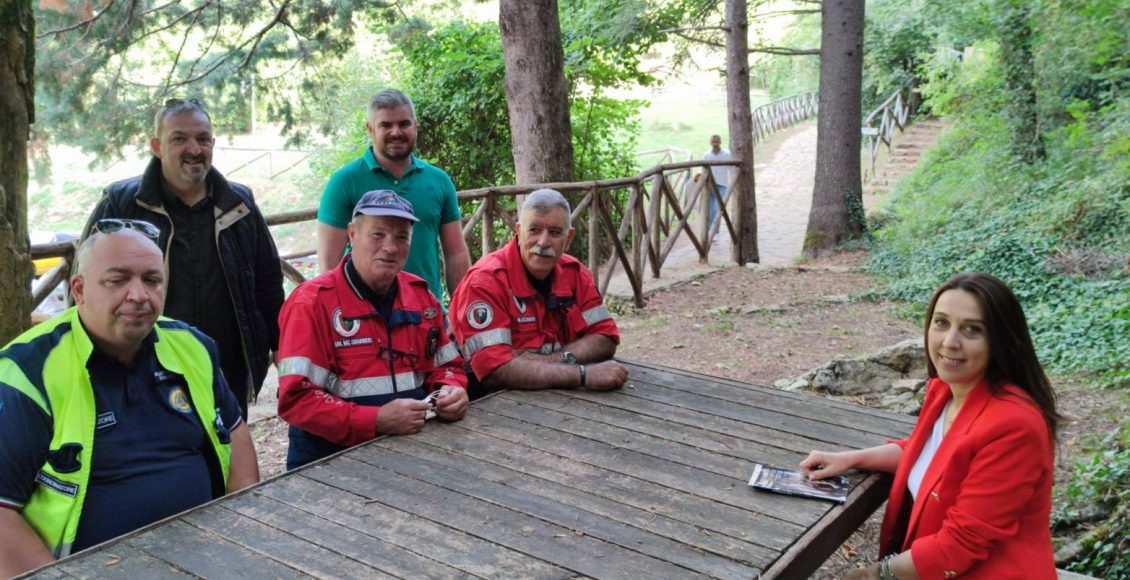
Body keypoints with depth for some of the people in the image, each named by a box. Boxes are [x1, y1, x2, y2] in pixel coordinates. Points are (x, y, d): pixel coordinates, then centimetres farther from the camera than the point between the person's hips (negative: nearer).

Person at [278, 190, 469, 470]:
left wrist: (451, 390, -4)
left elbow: (446, 365, 19)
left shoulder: (420, 294, 11)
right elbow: (296, 398, -14)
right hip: (332, 458, -5)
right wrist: (377, 421, -23)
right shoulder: (312, 303, -7)